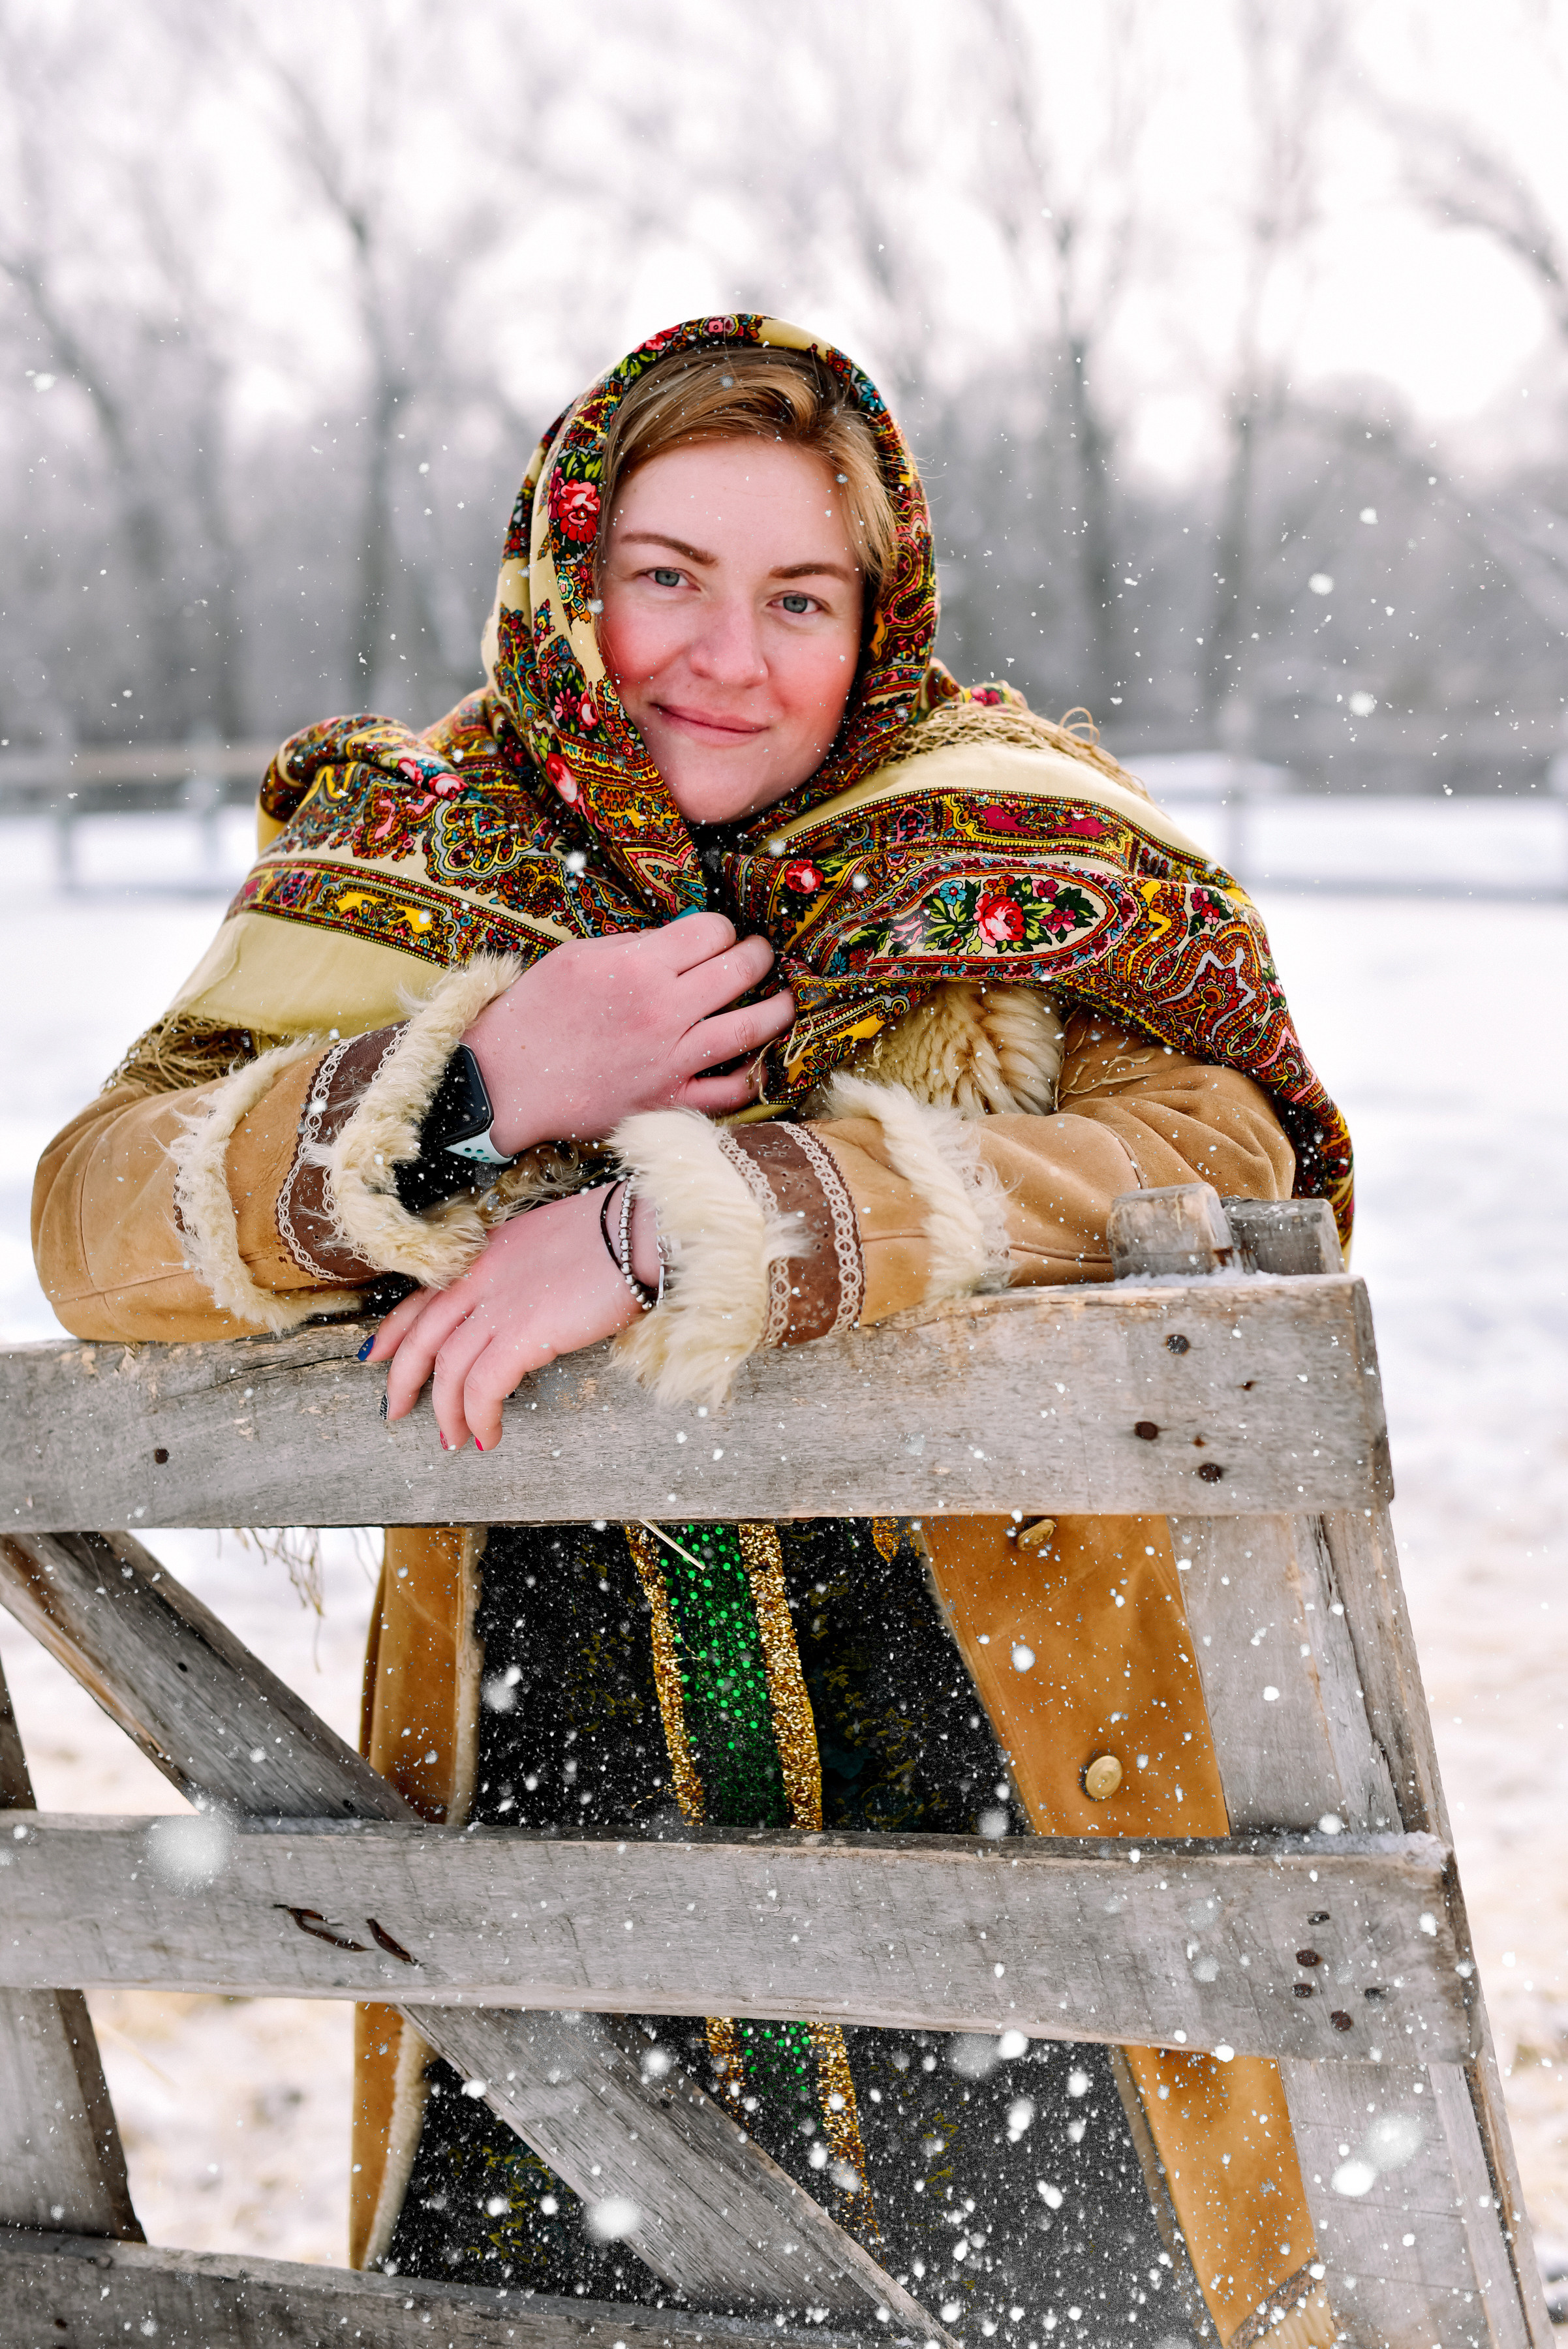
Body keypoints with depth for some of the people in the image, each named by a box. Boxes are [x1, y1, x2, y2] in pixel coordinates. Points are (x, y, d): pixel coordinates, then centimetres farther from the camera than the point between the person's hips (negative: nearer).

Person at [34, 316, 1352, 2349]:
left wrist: (677, 1224, -26)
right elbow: (96, 1223, -2)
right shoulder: (415, 860, 4)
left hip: (998, 1782, -1)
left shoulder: (1010, 855, -2)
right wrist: (478, 1090, -19)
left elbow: (1220, 1162, -19)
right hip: (550, 1776, 2)